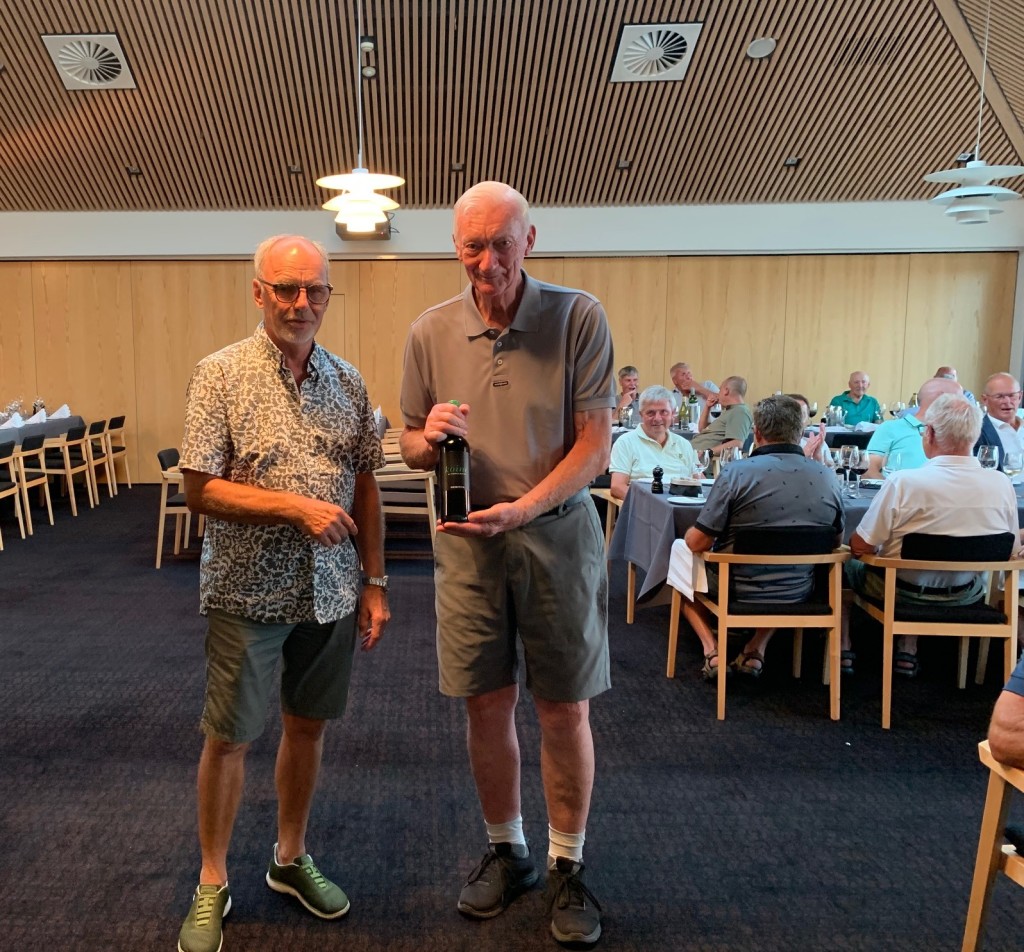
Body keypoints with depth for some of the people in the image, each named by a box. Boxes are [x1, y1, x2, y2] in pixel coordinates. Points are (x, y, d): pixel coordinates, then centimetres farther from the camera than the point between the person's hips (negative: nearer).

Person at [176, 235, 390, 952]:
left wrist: (375, 581, 4)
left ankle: (291, 857, 37)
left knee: (308, 726, 16)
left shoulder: (347, 381, 4)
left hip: (331, 593, 4)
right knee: (229, 737, 9)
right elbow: (201, 490, -13)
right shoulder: (221, 374, -9)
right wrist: (298, 506, -22)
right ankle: (212, 882, 28)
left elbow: (366, 487, 7)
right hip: (249, 591, -4)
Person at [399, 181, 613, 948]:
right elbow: (412, 450, 10)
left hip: (557, 533, -2)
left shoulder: (579, 317, -8)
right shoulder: (431, 332, 1)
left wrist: (522, 510, -23)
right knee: (488, 705, 11)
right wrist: (429, 438, -15)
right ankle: (506, 851, 33)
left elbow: (596, 443, -11)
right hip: (467, 540, 3)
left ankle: (567, 866, 27)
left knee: (565, 710, 7)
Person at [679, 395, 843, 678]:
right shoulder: (828, 478, -6)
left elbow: (696, 543, -15)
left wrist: (689, 534, 8)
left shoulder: (736, 473, -19)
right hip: (797, 594, 4)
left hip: (738, 591, -3)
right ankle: (757, 649, 22)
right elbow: (836, 541, 9)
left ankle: (712, 649, 10)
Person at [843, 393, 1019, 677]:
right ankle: (907, 653, 33)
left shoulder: (903, 483, -28)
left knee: (847, 564, 24)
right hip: (964, 596, 4)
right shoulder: (1002, 484, -14)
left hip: (903, 593, -4)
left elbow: (859, 547, -19)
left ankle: (843, 650, 27)